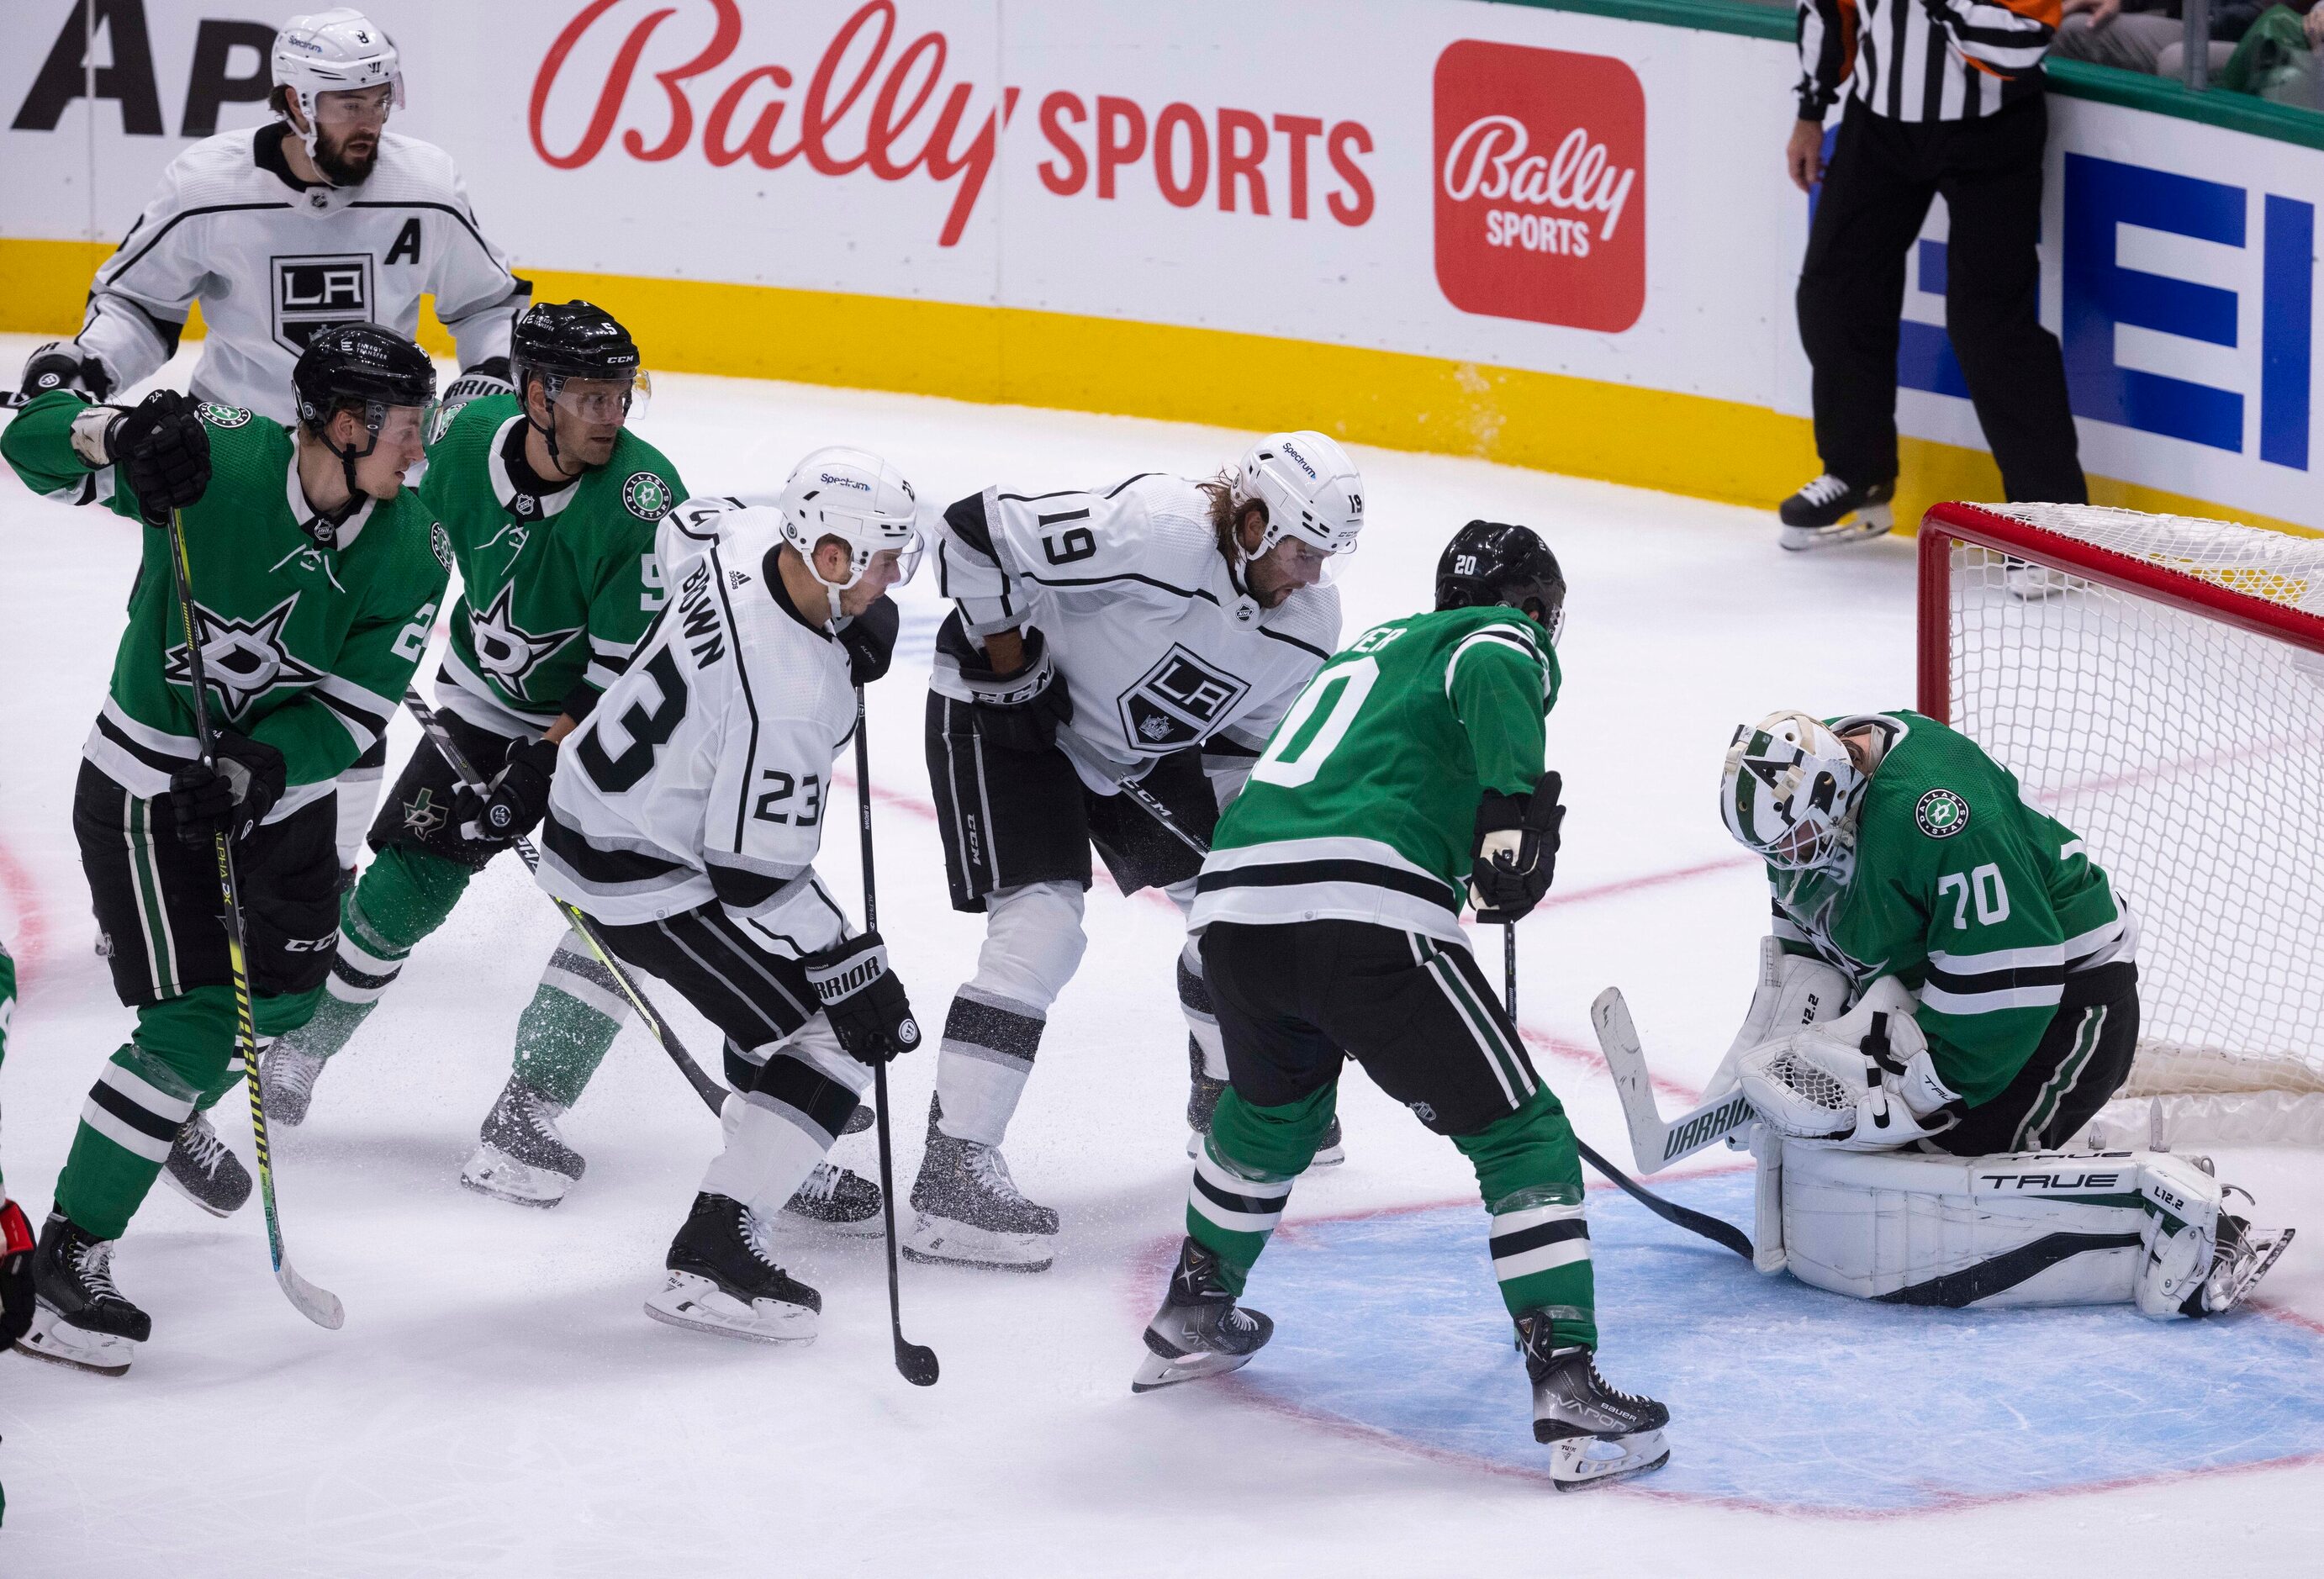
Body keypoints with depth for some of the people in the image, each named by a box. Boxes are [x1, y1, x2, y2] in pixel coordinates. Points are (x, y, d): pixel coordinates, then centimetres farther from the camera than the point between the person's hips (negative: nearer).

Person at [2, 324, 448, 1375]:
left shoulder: (409, 552, -11)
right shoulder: (214, 461, -24)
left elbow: (356, 710, -13)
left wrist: (259, 764, -30)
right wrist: (117, 434, -41)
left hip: (283, 788, 6)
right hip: (147, 787, -6)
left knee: (282, 997, 20)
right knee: (200, 1019, -15)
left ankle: (173, 1111, 54)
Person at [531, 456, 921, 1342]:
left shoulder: (745, 537, -11)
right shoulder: (788, 697, -33)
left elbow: (684, 526, 16)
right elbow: (758, 875, -27)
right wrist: (854, 975, -18)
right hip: (644, 878, -10)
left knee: (784, 973, 28)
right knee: (837, 1035, -8)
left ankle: (789, 1165, 47)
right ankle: (710, 1261, -11)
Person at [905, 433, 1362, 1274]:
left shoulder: (1310, 622, -10)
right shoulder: (1157, 533, -35)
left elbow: (1252, 734, 7)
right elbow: (973, 533, -33)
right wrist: (1013, 662, -25)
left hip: (1144, 746, 8)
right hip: (1002, 715, -8)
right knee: (1041, 928, -20)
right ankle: (951, 1172, -21)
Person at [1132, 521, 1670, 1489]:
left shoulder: (1378, 647, 36)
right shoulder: (1505, 641, 14)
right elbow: (1490, 680, -14)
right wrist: (1516, 809, -24)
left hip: (1235, 902, 7)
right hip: (1366, 916, -7)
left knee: (1275, 1106, 36)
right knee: (1520, 1134, 1)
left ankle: (1193, 1317, 46)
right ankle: (1568, 1392, -8)